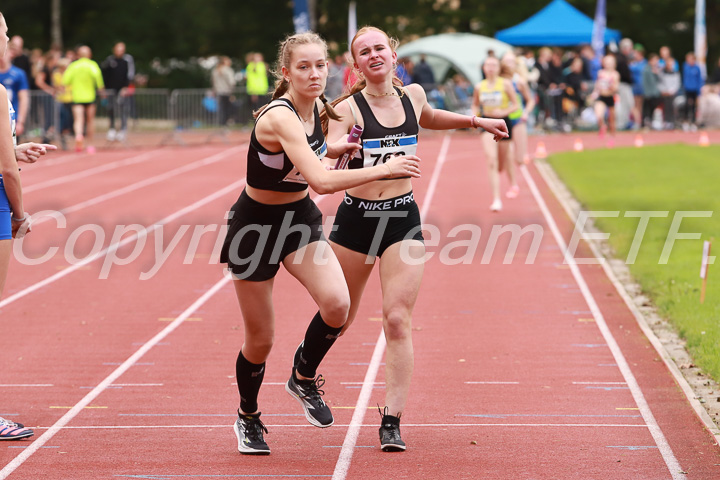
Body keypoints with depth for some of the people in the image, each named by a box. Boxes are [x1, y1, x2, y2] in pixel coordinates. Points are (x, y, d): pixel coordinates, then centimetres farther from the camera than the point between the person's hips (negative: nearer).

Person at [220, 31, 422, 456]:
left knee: (337, 303, -21)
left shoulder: (316, 107, -4)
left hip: (300, 220, 6)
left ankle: (304, 378, 7)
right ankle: (248, 418, 32)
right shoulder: (279, 117, -30)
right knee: (260, 340, 3)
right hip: (256, 225, -6)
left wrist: (336, 148, 3)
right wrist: (383, 170, -38)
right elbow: (321, 181, -41)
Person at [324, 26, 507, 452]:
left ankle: (392, 421, -7)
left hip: (403, 218, 2)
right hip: (356, 219, -2)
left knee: (398, 320, -10)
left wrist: (477, 121, 30)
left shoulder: (413, 95, 5)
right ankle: (304, 360, 45)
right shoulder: (347, 109, -9)